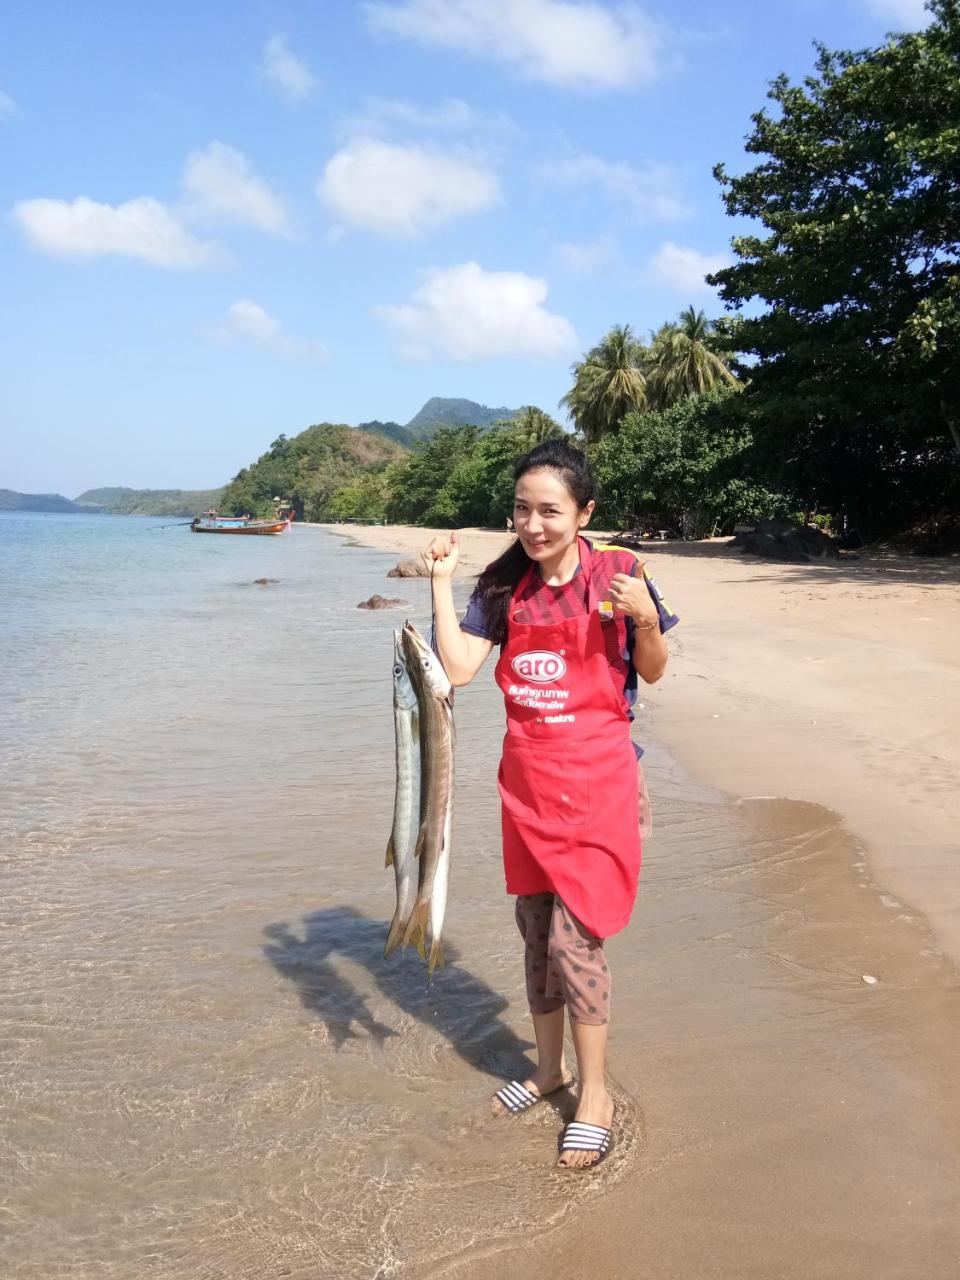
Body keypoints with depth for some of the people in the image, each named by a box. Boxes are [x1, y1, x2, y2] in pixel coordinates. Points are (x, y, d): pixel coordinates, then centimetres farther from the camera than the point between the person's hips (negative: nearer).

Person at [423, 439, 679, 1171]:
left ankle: (595, 1096, 16)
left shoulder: (617, 574, -9)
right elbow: (457, 666, -7)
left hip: (596, 782, -5)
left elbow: (653, 672, -1)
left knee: (575, 938, -4)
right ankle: (549, 1070, 35)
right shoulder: (506, 585, 1)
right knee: (535, 931, 15)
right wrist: (442, 581, -10)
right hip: (527, 780, 5)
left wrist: (644, 619, -21)